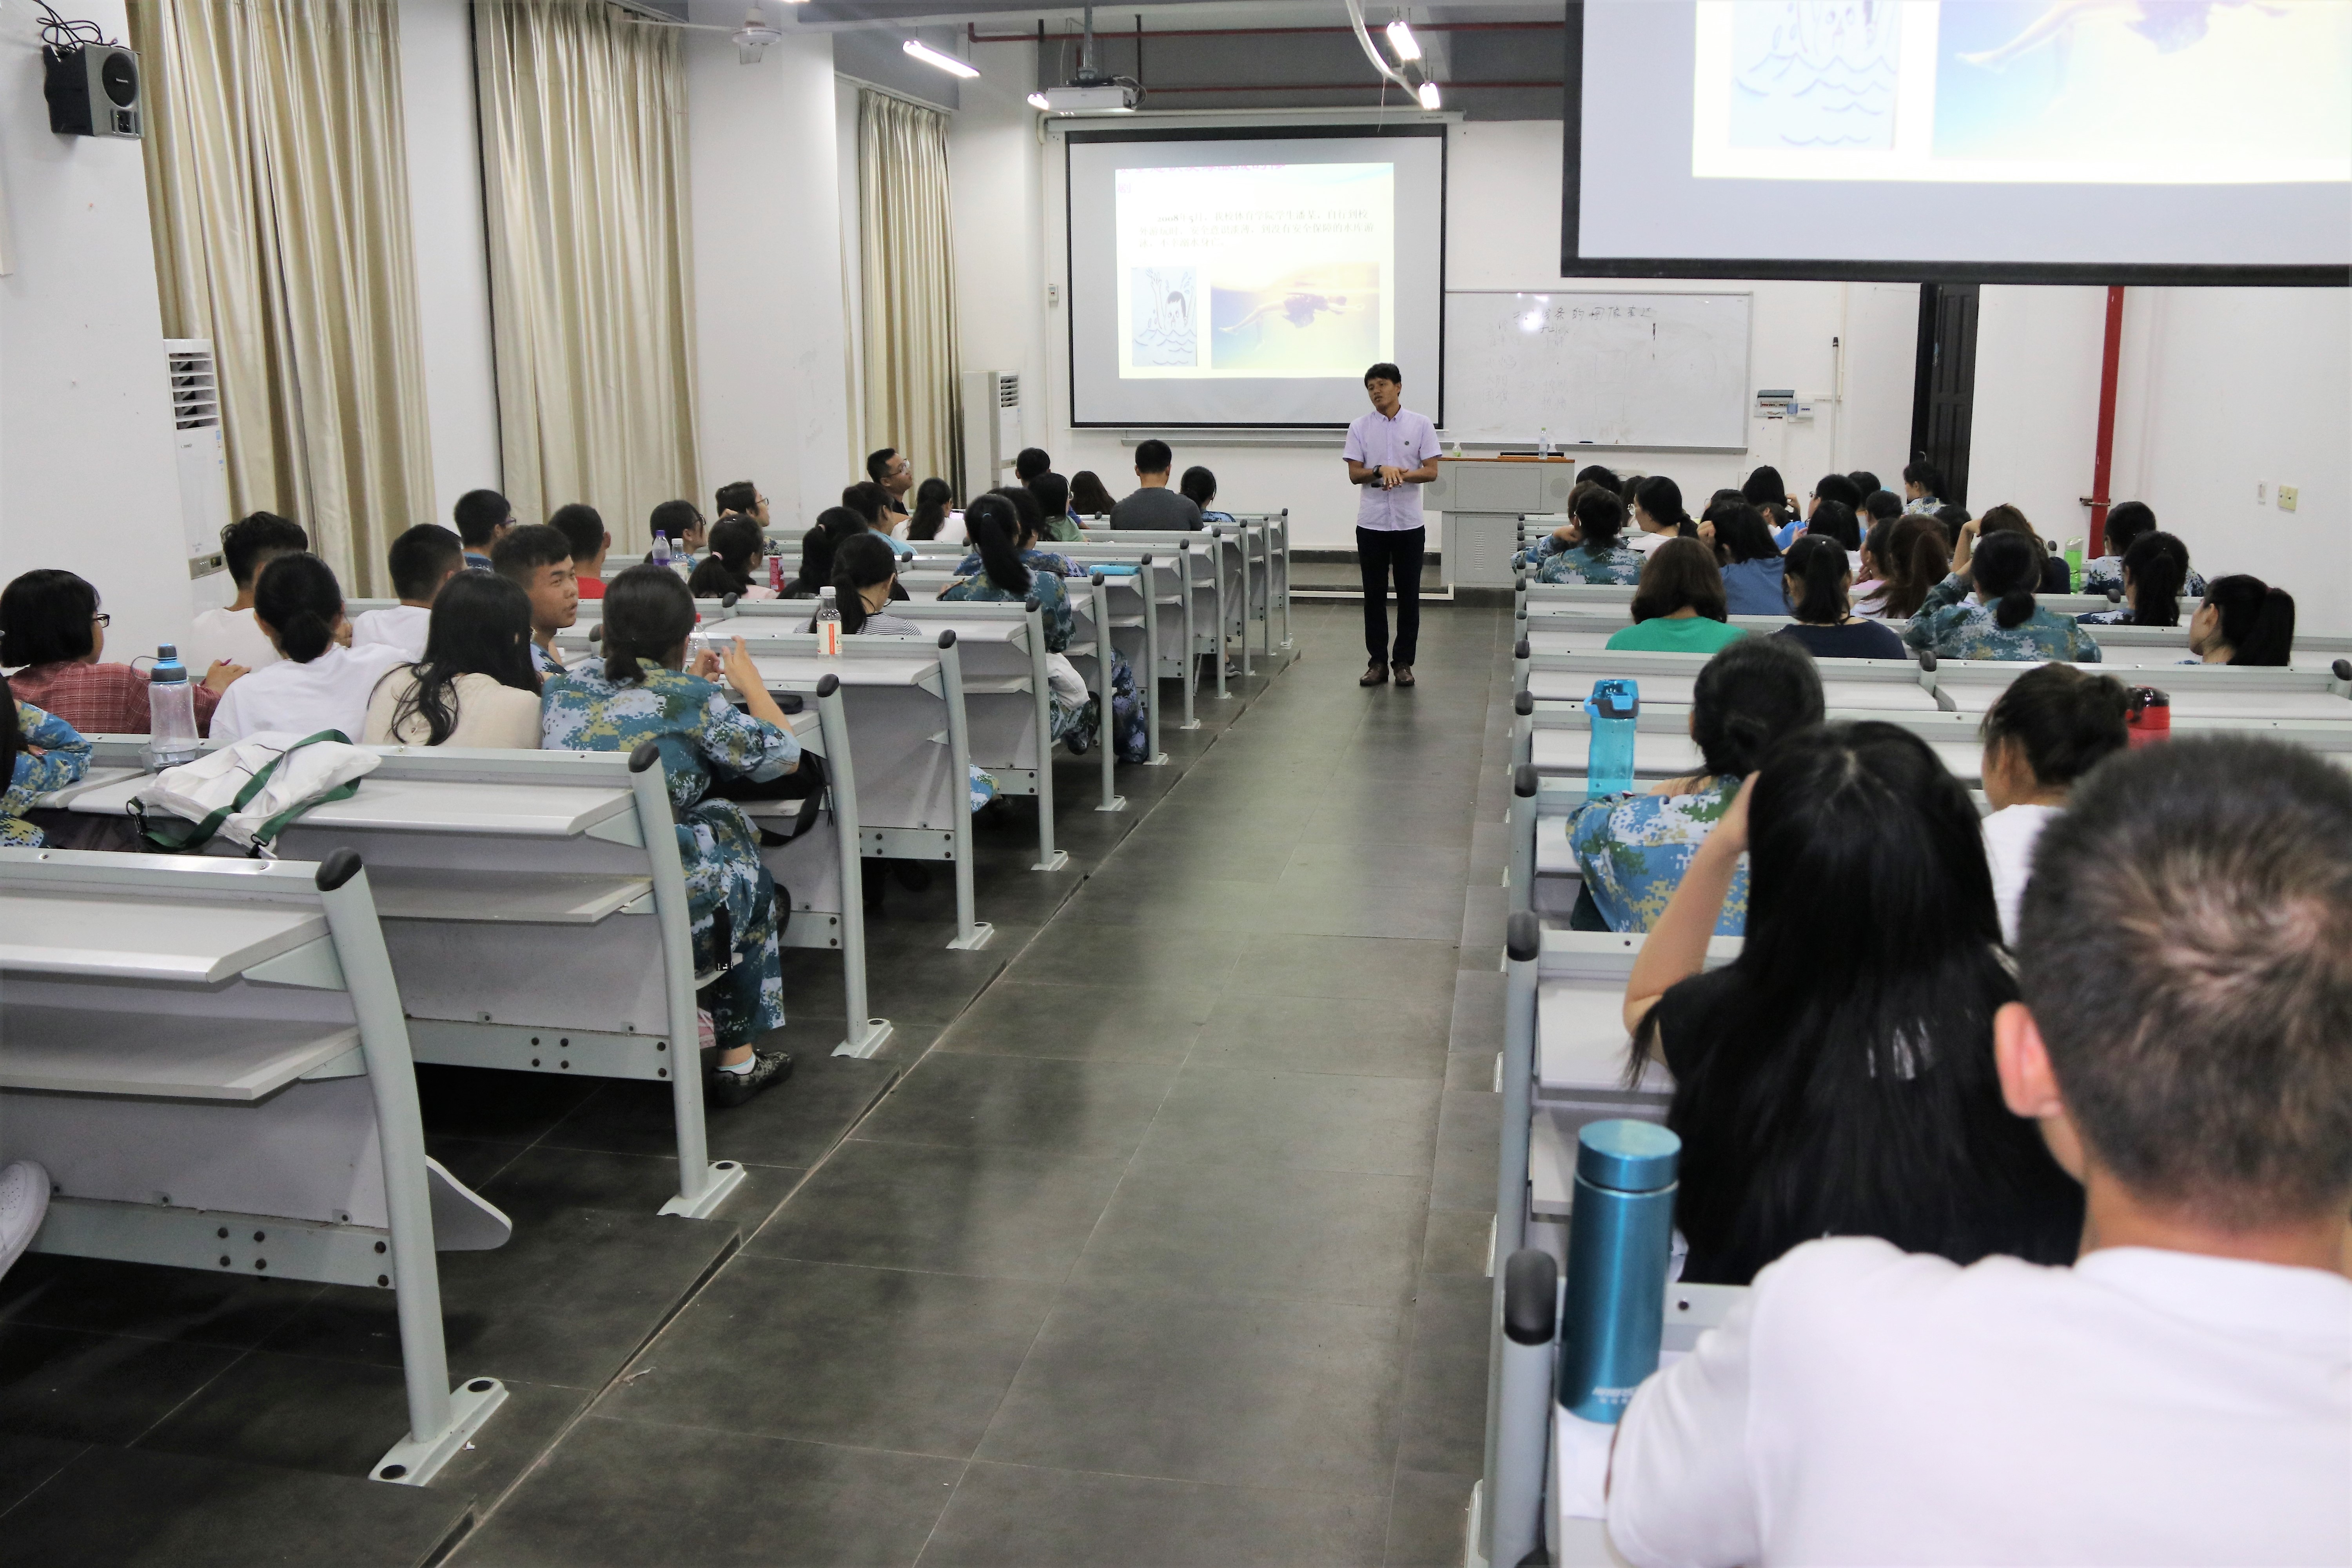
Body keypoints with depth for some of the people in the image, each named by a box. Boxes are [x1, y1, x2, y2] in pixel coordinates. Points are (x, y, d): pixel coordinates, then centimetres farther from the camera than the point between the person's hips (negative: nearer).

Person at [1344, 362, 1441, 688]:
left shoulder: (1421, 425, 1)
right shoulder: (1360, 427, 3)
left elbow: (1431, 472, -3)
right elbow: (1354, 474, -1)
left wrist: (1401, 474, -20)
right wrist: (1382, 471, -19)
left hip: (1409, 523, -1)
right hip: (1371, 523, 1)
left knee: (1408, 596, 4)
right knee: (1374, 595, 5)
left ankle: (1404, 662, 13)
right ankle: (1377, 661, 13)